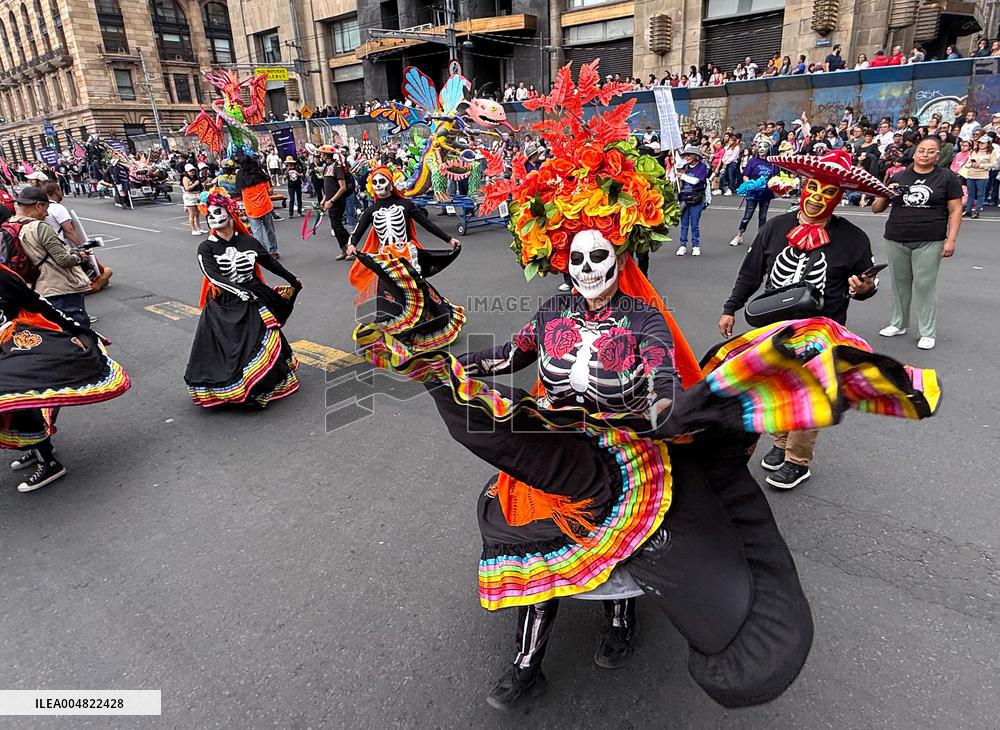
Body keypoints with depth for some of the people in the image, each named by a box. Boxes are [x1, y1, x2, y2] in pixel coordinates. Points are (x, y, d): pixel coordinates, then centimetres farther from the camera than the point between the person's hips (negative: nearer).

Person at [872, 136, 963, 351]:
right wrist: (885, 195, -10)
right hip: (896, 240, 3)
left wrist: (951, 240, -7)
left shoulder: (947, 177, 4)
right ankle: (898, 324, 24)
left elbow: (955, 211, 2)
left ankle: (928, 333, 8)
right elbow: (876, 209, 11)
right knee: (899, 284, 10)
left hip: (929, 242, -2)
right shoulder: (898, 177, 9)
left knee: (925, 286, -1)